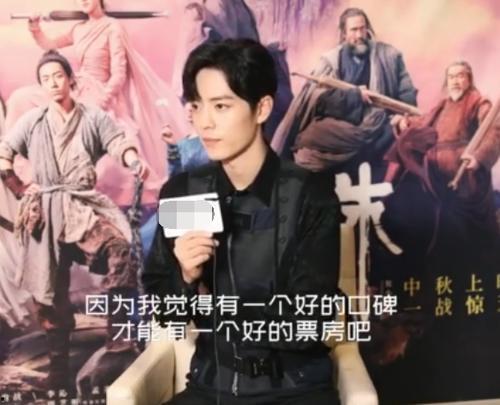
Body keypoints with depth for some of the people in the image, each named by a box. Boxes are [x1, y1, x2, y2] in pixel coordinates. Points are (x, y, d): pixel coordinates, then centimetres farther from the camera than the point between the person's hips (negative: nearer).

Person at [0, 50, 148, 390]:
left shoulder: (94, 117, 6)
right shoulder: (32, 121, 9)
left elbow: (118, 142, -8)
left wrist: (135, 161, -28)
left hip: (85, 205, -1)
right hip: (47, 213, 1)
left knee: (120, 247, -31)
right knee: (51, 292, 6)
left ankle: (118, 336, -21)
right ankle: (58, 368, 21)